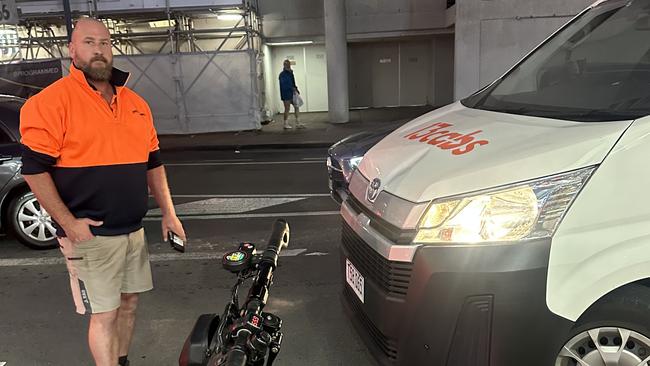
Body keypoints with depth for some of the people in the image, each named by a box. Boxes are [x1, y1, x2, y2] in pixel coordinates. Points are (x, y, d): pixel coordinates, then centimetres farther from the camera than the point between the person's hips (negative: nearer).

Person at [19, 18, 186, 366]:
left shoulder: (135, 103, 9)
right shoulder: (54, 99, -10)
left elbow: (153, 162, 14)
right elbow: (34, 168, -12)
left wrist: (168, 213, 10)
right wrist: (68, 223, -15)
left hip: (133, 230, 6)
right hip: (90, 234, -6)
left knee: (129, 302, 18)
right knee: (104, 314, 2)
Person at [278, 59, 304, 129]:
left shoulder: (290, 73, 13)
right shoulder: (282, 74, -12)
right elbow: (284, 85, -21)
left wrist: (295, 89, 6)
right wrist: (292, 89, -21)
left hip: (292, 94, 8)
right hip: (286, 94, -8)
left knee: (296, 106, 7)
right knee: (287, 109, -2)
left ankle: (298, 123, 12)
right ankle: (286, 124, 8)